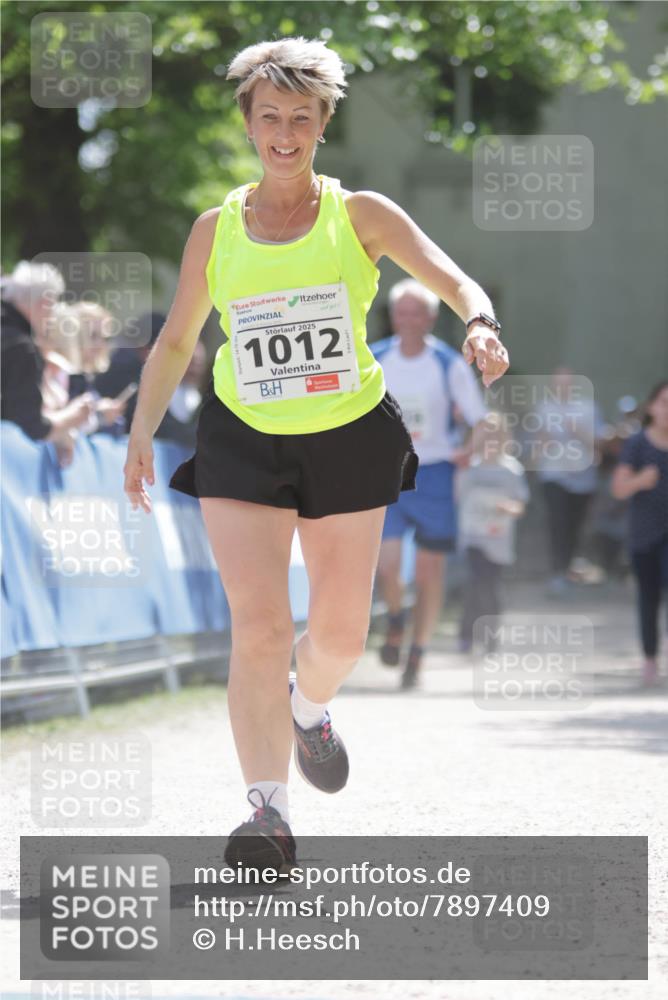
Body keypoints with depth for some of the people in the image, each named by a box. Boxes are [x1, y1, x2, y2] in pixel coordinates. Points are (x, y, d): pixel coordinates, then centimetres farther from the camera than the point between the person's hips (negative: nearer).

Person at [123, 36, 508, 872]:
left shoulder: (360, 215, 0)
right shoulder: (215, 230, 6)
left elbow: (453, 280, -11)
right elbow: (175, 341, 15)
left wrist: (479, 325, -33)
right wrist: (142, 432, 5)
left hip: (350, 441, 0)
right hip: (242, 444, 0)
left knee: (340, 635, 4)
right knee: (257, 624, -15)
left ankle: (308, 709, 40)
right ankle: (268, 811, -15)